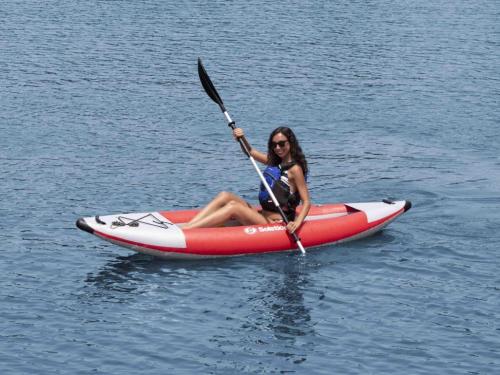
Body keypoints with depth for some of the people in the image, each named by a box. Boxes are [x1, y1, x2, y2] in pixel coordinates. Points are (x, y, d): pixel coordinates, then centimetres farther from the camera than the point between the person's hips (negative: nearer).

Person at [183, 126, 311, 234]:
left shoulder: (294, 169, -10)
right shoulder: (274, 161, 14)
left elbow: (306, 202, -14)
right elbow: (251, 152, 25)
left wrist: (297, 222, -31)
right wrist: (242, 138, 4)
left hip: (276, 223, -9)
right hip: (263, 214, 9)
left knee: (234, 206, -24)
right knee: (225, 196, -5)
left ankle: (185, 230, -33)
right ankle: (186, 226, -19)